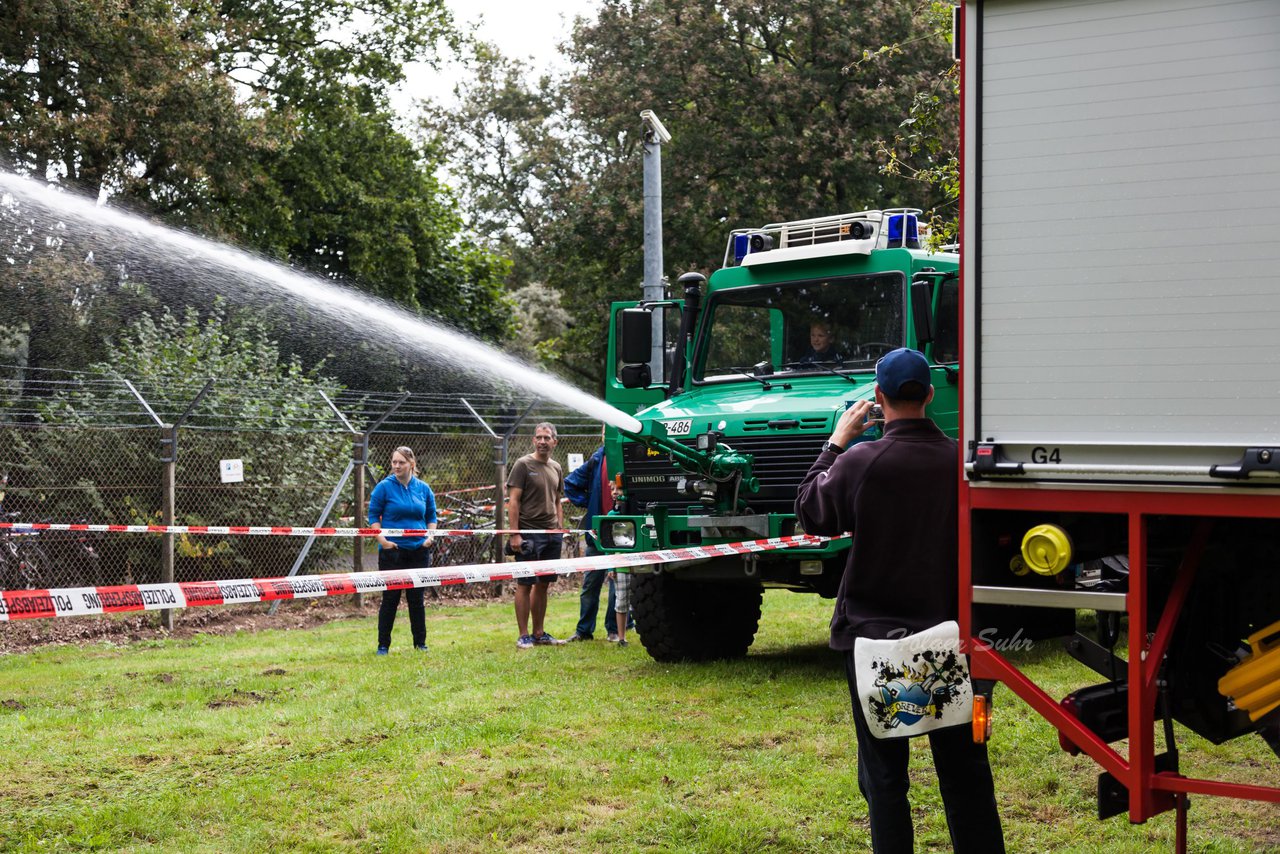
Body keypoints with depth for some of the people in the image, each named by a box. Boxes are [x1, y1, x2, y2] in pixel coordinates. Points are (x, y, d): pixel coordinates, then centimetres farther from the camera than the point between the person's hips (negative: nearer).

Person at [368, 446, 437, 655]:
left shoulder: (423, 488, 6)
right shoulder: (384, 487, -4)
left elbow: (431, 516, 15)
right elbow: (373, 516, -1)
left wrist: (430, 536, -1)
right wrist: (382, 539, -13)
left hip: (419, 550, 3)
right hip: (392, 550, -3)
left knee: (417, 598, 9)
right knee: (390, 599, 0)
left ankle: (420, 643, 19)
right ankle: (383, 645, 9)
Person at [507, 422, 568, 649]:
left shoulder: (556, 468, 15)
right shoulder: (523, 464, -4)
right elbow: (513, 501, -8)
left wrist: (560, 529, 13)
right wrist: (515, 534, -15)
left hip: (552, 535, 6)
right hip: (529, 534, -6)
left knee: (543, 584, 10)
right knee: (525, 585, -2)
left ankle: (539, 633, 17)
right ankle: (524, 636, 0)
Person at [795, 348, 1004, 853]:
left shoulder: (859, 463, -16)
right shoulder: (963, 461, -7)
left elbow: (810, 513, 3)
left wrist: (836, 442, 10)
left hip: (873, 636, -3)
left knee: (883, 774, 7)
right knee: (963, 767, 14)